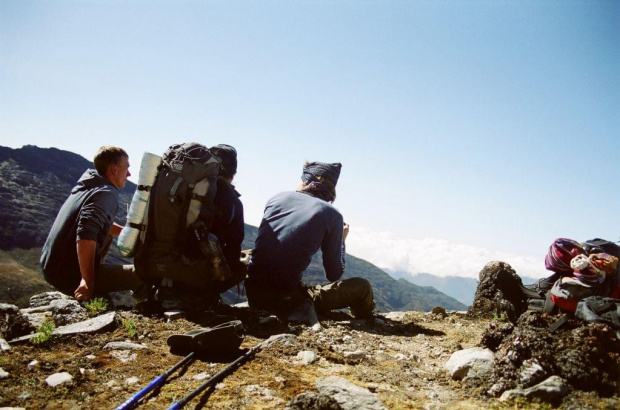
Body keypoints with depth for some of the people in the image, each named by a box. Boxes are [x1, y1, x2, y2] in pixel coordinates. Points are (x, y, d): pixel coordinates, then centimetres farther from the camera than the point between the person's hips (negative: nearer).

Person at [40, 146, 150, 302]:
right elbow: (86, 235, -31)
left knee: (107, 233, 28)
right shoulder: (107, 193, -15)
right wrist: (88, 282, -27)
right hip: (69, 277, -9)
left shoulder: (86, 186, 11)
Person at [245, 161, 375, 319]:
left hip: (253, 294, 5)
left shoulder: (277, 198, 7)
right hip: (285, 300, -5)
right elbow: (334, 275, 2)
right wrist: (341, 240, 19)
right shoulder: (332, 215, -3)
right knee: (363, 287, 6)